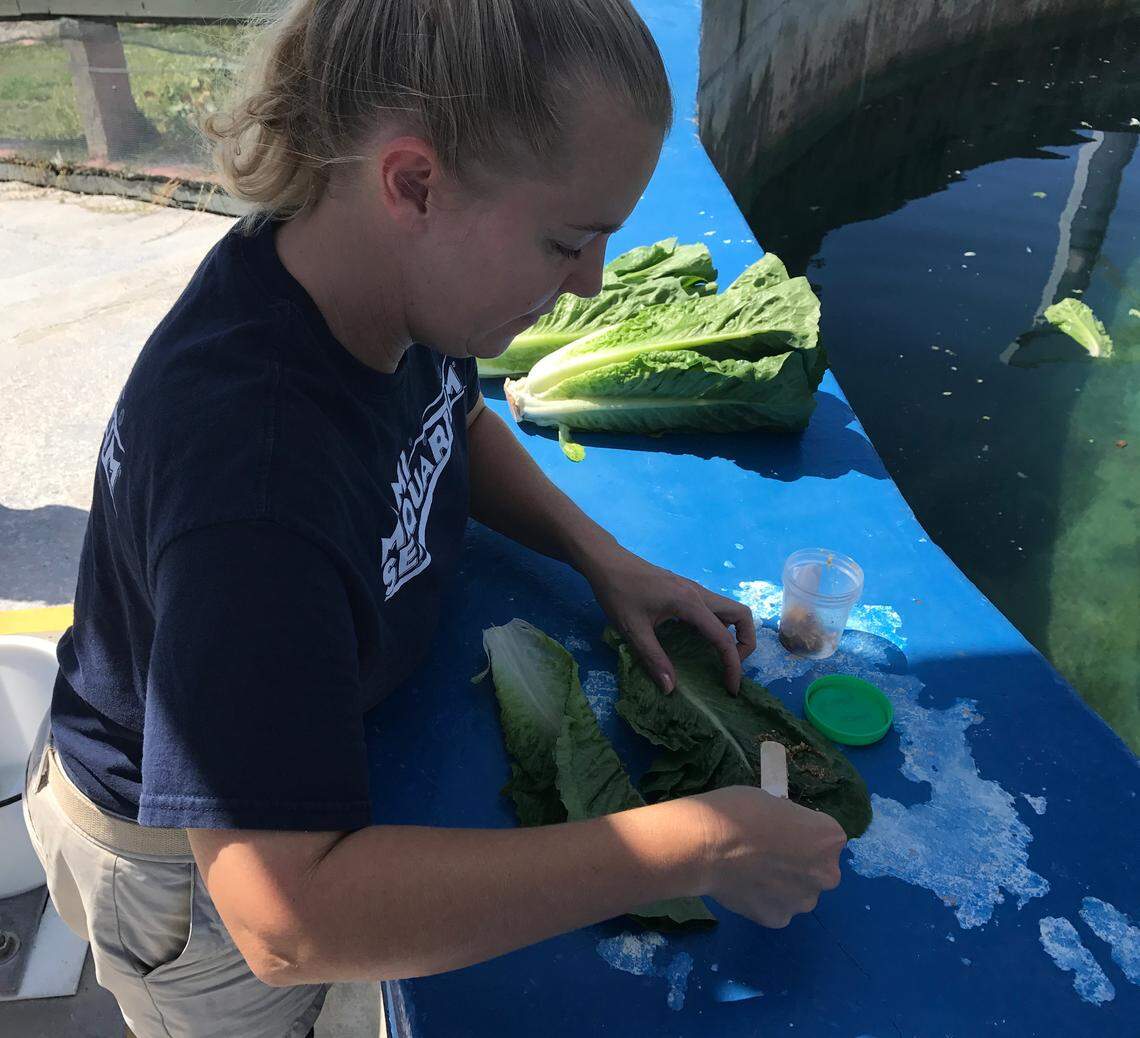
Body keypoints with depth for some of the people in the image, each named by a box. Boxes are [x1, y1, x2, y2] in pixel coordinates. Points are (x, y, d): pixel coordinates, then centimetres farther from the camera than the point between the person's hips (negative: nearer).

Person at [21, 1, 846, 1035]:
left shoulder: (383, 273, -19)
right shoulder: (247, 466, -45)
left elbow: (459, 421, 3)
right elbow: (289, 920, -44)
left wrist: (605, 559, -11)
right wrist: (695, 847, -39)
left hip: (306, 763, 6)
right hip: (184, 861, -5)